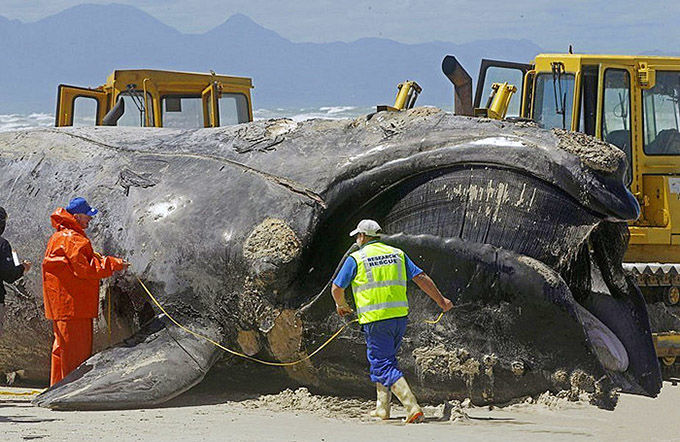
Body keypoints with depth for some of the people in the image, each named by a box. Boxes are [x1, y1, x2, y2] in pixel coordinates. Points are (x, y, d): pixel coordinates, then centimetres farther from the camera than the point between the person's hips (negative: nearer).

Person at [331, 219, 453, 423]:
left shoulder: (356, 259, -1)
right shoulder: (397, 254, 12)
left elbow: (337, 288, 2)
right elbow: (421, 278, 9)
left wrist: (342, 305, 23)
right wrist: (441, 301, 17)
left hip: (375, 319, -6)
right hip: (399, 315, 6)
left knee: (383, 366, -5)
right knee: (385, 360, 23)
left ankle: (413, 409, -20)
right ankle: (382, 408, 24)